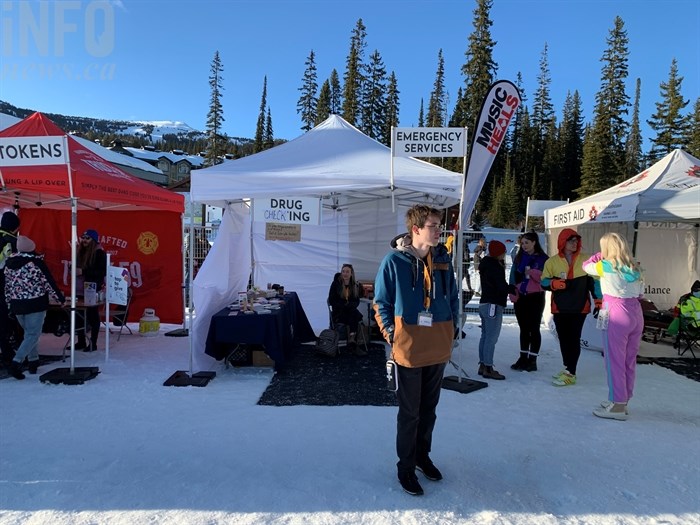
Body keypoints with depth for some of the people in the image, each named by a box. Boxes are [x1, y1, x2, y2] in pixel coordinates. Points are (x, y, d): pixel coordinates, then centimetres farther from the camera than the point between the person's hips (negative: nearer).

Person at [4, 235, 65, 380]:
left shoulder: (9, 262, 5)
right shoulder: (36, 262, -14)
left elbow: (7, 285, 10)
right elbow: (48, 282, -11)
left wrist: (10, 304, 18)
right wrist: (61, 298, 1)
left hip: (17, 305, 6)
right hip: (35, 304, -6)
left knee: (29, 332, 20)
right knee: (33, 334, -1)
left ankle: (33, 361, 23)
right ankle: (16, 362, -15)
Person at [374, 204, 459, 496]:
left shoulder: (442, 259, 3)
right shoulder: (394, 261, -12)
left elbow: (453, 296, 14)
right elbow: (381, 302, -5)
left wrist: (454, 326, 7)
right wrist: (390, 333, -12)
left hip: (439, 348, 5)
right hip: (409, 348, -5)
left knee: (429, 408, 19)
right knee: (410, 412, 8)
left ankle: (423, 455, 40)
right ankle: (406, 466, 27)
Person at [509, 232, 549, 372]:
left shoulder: (543, 259, -3)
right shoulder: (519, 257, 10)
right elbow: (513, 277, 8)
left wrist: (531, 272, -21)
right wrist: (513, 294, -2)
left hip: (535, 297, -4)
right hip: (520, 297, 5)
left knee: (534, 329, 1)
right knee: (524, 329, 12)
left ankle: (532, 359, 6)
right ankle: (523, 357, 19)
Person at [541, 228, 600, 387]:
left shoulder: (586, 260, 2)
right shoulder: (552, 261, 1)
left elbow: (594, 281, 6)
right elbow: (543, 282, 1)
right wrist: (554, 283, -20)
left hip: (580, 307, -2)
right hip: (560, 308, 2)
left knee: (574, 339, -4)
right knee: (563, 339, 9)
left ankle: (570, 374, 0)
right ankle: (567, 368, 24)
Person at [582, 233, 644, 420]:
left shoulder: (606, 266, -8)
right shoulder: (633, 268, 10)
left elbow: (586, 265, 9)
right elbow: (640, 293, 11)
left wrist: (602, 255, 18)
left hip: (616, 315, -7)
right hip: (636, 314, 7)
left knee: (614, 361, 0)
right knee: (629, 361, 13)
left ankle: (618, 406, 4)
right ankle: (622, 400, 25)